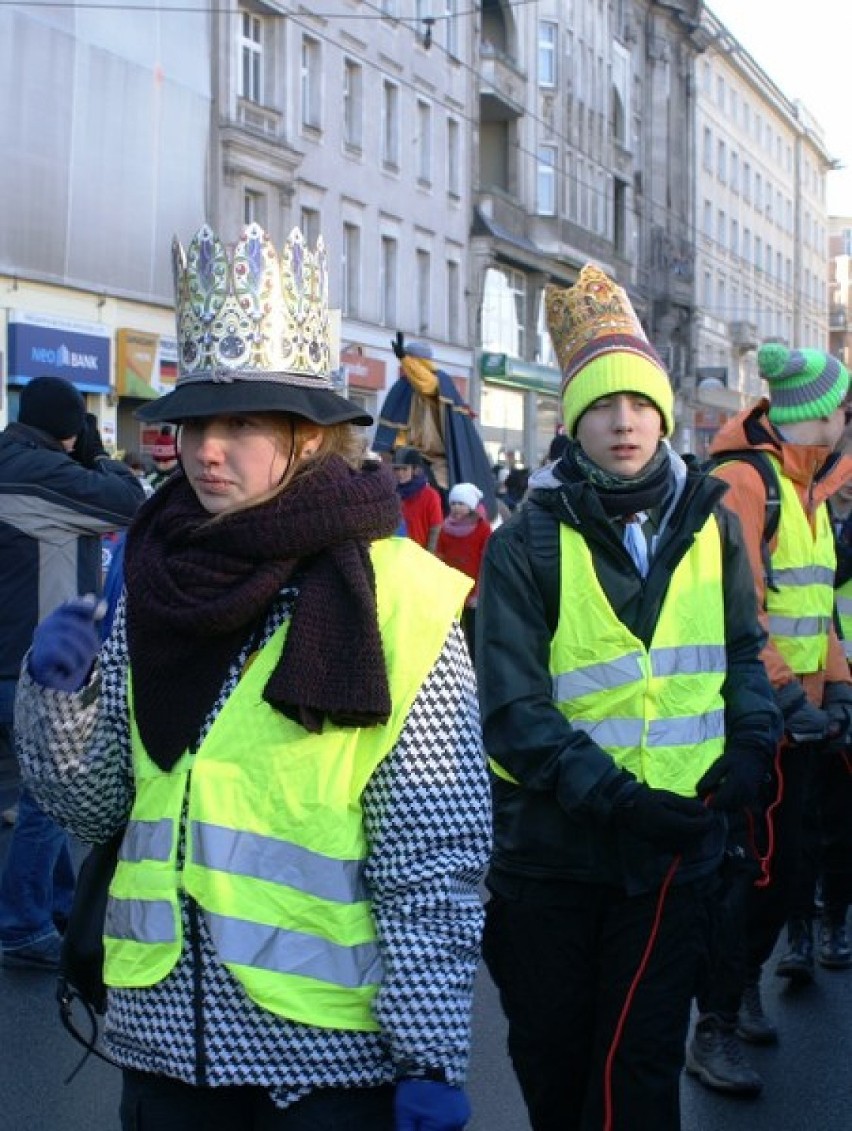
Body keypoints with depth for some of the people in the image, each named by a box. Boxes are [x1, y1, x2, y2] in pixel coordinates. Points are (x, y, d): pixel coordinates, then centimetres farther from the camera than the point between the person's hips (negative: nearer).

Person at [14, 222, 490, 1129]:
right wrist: (59, 693, -10)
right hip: (162, 1030, 4)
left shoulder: (395, 601, -11)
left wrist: (430, 1058, -11)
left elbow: (435, 858, -11)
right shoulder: (151, 586, 2)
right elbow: (94, 803, 7)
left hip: (331, 1051, -4)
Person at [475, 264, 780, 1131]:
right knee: (551, 1058, 16)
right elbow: (512, 710, -14)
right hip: (552, 847, -1)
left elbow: (740, 652, 12)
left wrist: (749, 741, -7)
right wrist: (615, 796, -22)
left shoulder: (708, 523, 3)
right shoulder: (528, 541, -9)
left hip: (675, 846, 2)